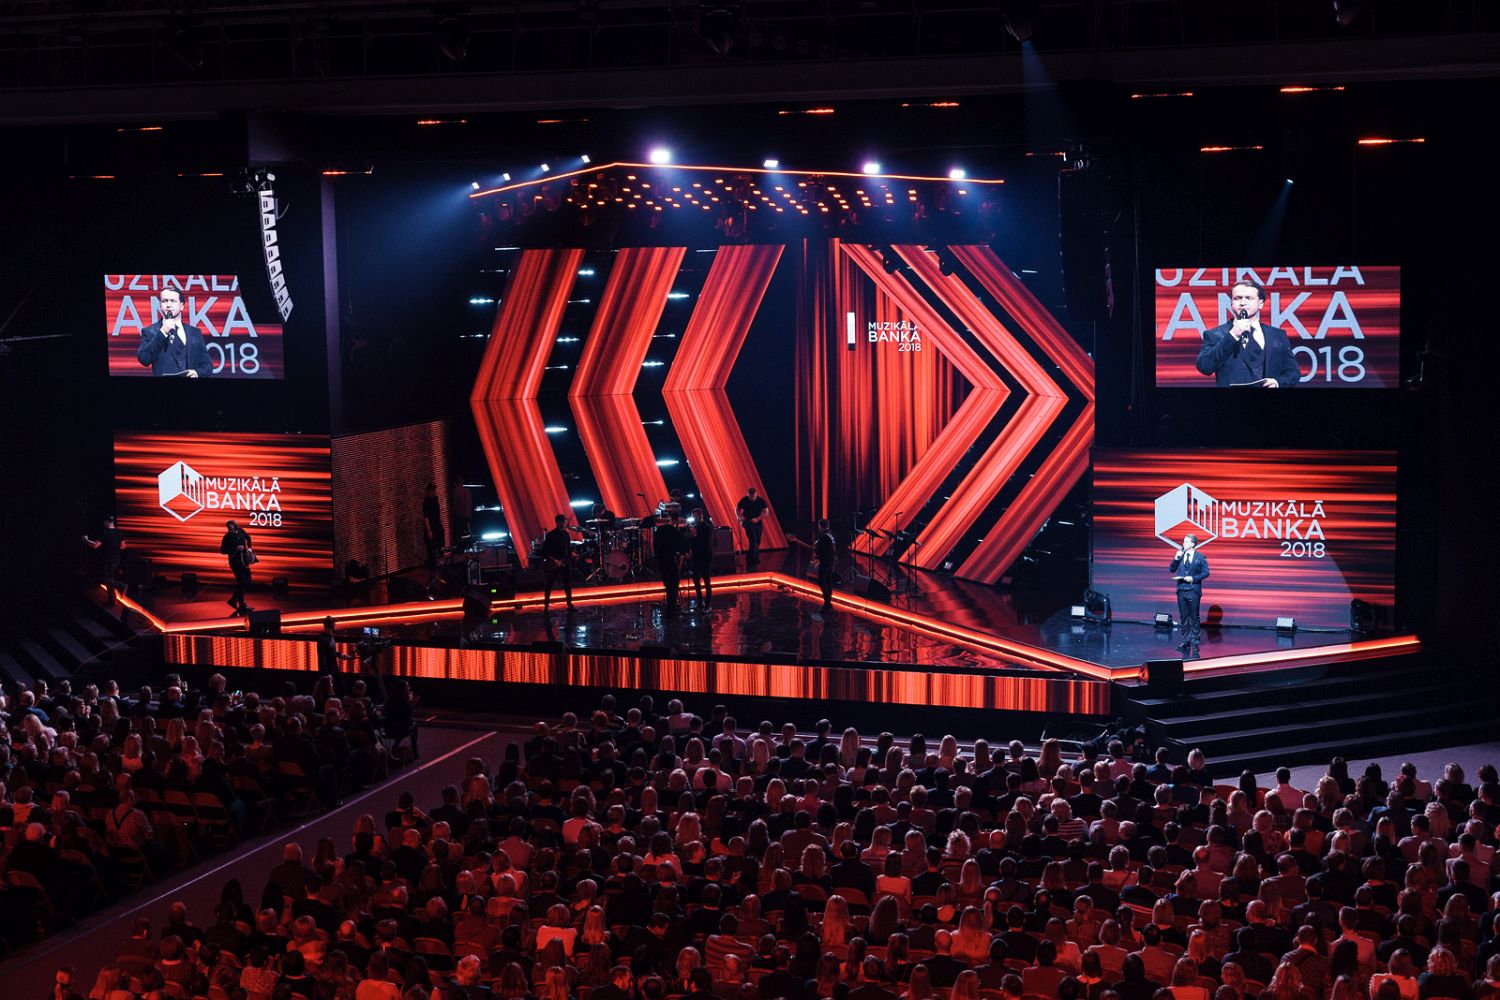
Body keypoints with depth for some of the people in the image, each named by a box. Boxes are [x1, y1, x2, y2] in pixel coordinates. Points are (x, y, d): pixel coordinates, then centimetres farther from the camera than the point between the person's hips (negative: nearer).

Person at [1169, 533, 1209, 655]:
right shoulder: (1180, 555, 8)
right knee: (1183, 617, 9)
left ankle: (1194, 641, 7)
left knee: (1194, 617, 2)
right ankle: (1186, 639, 17)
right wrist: (1176, 558, -9)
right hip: (1181, 590, 4)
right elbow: (1172, 570, 5)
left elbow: (1205, 573, -4)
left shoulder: (1200, 557, -3)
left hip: (1193, 591, -4)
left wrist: (1193, 578, -15)